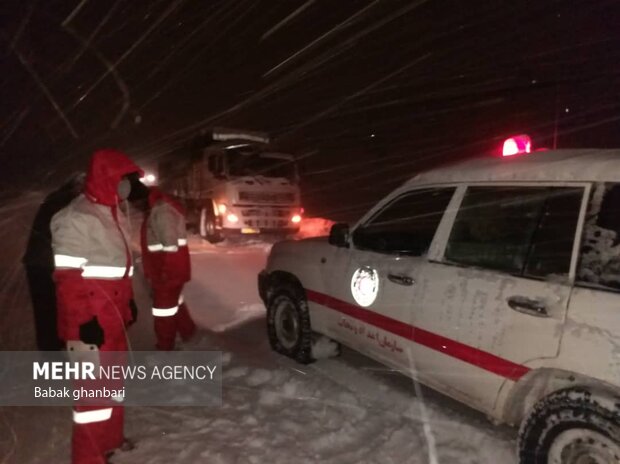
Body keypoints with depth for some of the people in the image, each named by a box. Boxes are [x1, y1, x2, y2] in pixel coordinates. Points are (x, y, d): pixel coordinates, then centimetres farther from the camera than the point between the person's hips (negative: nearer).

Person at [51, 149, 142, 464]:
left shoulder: (109, 213, 14)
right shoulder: (75, 218, -17)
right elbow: (67, 277, -21)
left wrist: (127, 302, 22)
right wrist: (84, 320, -24)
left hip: (111, 315, 10)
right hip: (90, 320, -10)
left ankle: (109, 437, 37)